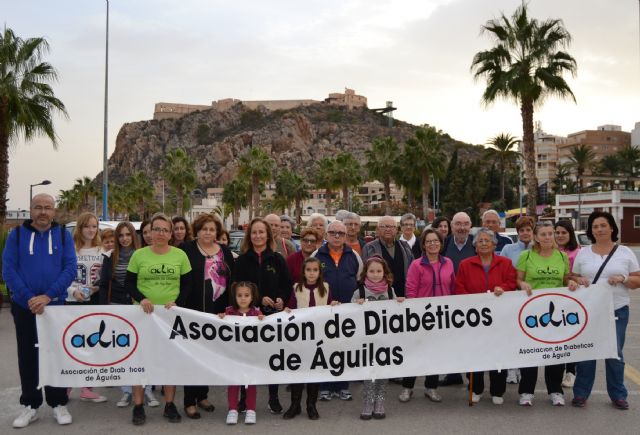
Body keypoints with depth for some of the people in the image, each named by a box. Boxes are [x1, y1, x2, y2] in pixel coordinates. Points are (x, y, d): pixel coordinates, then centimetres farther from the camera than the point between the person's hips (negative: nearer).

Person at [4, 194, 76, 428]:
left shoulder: (63, 235, 1)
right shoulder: (17, 234, 1)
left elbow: (70, 268, -6)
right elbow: (8, 270, -5)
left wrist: (47, 296, -18)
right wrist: (29, 299, -16)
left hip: (56, 305, -1)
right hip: (24, 306, 1)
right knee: (27, 357, 9)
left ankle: (59, 403, 18)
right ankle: (30, 405, 21)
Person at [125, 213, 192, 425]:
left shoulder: (180, 255, 1)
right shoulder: (139, 255, 0)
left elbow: (187, 284, 3)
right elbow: (128, 283, 1)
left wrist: (177, 303, -13)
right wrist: (141, 299, -17)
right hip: (144, 314, -1)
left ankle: (170, 405, 19)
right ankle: (138, 406, 14)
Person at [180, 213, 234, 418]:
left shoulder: (225, 252, 10)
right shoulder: (186, 249, -2)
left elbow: (232, 280, 12)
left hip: (217, 312, 4)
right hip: (193, 311, -4)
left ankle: (203, 395, 27)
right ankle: (190, 401, 9)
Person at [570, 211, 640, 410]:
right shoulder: (583, 253, 7)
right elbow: (573, 277, 12)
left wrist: (623, 278, -15)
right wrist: (579, 280, -10)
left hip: (617, 311, 0)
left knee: (615, 354, 5)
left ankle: (618, 396, 20)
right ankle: (581, 394, 15)